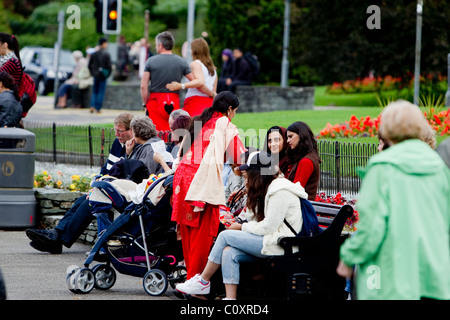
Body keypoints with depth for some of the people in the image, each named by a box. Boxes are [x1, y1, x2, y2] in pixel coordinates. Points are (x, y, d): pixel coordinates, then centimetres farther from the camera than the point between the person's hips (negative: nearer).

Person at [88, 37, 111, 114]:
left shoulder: (94, 54, 0)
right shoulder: (106, 54, -11)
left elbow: (89, 65, 3)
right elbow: (109, 66, -11)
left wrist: (92, 73, 14)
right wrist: (107, 74, 4)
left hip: (96, 75, 3)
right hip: (103, 76, -3)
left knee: (94, 91, 13)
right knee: (101, 92, 4)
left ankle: (92, 106, -3)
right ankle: (98, 108, 2)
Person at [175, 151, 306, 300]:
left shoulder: (280, 191, -15)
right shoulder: (270, 188, 19)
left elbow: (268, 227, -18)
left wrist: (242, 227, -4)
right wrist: (240, 226, 4)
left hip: (279, 244, -10)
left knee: (225, 236, -10)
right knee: (229, 252, -10)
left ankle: (203, 281, 2)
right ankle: (230, 298, -18)